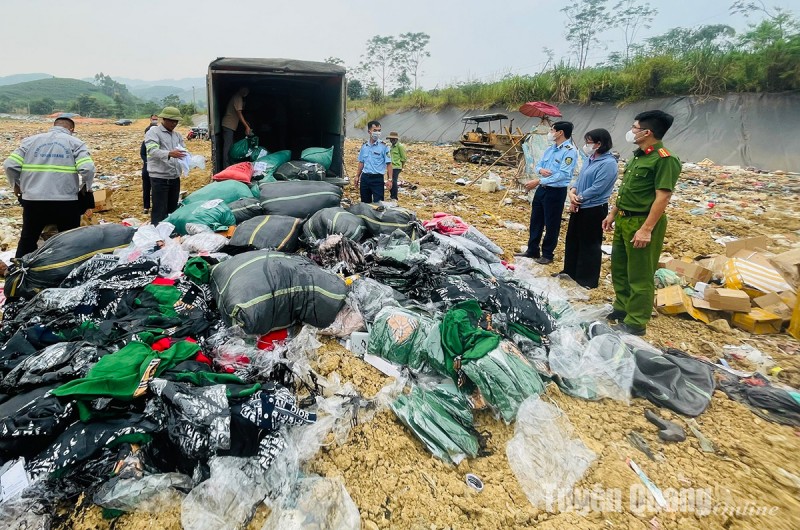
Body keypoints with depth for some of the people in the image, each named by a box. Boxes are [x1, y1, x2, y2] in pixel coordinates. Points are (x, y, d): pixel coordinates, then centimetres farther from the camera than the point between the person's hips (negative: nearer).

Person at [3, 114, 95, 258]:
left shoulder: (30, 140, 11)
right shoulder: (75, 143, 2)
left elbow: (9, 165, 4)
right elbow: (87, 169, -14)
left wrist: (16, 184, 21)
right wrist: (86, 187, 4)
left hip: (33, 201, 3)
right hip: (66, 203, -3)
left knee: (27, 240, 18)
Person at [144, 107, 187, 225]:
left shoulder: (177, 135, 18)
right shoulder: (153, 132, -3)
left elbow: (184, 152, 13)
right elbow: (152, 150, -18)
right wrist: (169, 154, -35)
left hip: (175, 177, 6)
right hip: (160, 178, -6)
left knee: (173, 210, 13)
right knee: (159, 211, -6)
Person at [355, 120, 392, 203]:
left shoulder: (384, 146, -6)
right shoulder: (364, 145, 8)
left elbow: (389, 164, -8)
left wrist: (389, 180, -16)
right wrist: (357, 176, 13)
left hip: (377, 178, -4)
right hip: (364, 177, 5)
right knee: (365, 202, 13)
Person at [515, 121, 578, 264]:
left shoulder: (570, 151, -15)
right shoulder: (550, 149, 10)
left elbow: (563, 174, -23)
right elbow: (538, 165, 13)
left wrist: (538, 181, -24)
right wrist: (540, 170, -13)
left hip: (556, 192, -8)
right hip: (541, 189, 8)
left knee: (551, 225, 4)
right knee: (535, 221, 15)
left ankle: (547, 254, 17)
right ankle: (532, 250, 28)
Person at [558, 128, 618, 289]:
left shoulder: (608, 163, -19)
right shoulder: (590, 159, 9)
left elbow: (597, 189, -22)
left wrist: (577, 198, -12)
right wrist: (572, 192, -8)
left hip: (594, 210, -9)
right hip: (578, 207, 9)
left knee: (589, 244, 3)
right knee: (572, 240, 18)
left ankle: (588, 279, 16)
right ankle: (570, 271, 34)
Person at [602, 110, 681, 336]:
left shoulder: (664, 159, -17)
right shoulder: (639, 155, 13)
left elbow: (662, 198, -21)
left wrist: (646, 229, -25)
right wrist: (613, 214, 19)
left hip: (642, 222, -10)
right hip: (624, 220, 10)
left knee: (640, 275, 0)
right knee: (619, 267, 19)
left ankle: (636, 322, 11)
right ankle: (622, 308, 35)